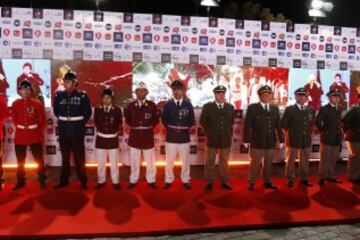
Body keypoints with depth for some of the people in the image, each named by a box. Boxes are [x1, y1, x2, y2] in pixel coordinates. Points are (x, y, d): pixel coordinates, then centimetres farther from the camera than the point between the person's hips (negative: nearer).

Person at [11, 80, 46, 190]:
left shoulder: (37, 103, -4)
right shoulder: (15, 103, 0)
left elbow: (42, 120, 1)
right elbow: (14, 119, 10)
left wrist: (40, 134, 1)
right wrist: (20, 127, 5)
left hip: (35, 136, -2)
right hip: (20, 136, 2)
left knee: (39, 159, 5)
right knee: (20, 160, 11)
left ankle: (42, 180, 17)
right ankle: (20, 181, 25)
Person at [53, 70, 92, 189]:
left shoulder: (82, 95, -7)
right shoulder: (59, 95, 1)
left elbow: (88, 112, 0)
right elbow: (56, 111, 16)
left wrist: (79, 122, 5)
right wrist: (62, 120, 12)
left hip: (77, 131, -3)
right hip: (63, 131, 3)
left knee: (79, 157, 3)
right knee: (65, 157, 14)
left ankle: (83, 181, 15)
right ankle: (64, 180, 26)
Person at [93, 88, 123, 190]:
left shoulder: (117, 110, -4)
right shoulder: (97, 109, 1)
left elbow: (120, 123, 5)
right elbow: (95, 122, 12)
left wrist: (115, 131, 3)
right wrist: (100, 130, 10)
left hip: (113, 139, -1)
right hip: (101, 139, 2)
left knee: (114, 162, 5)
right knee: (101, 162, 9)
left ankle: (115, 182, 15)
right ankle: (101, 181, 21)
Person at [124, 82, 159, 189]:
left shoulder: (151, 105, -3)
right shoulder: (131, 105, 1)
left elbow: (156, 119, 7)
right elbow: (127, 119, 14)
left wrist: (150, 127, 2)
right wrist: (133, 126, 7)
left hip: (148, 136, -1)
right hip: (134, 136, 1)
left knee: (150, 160, 7)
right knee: (134, 160, 9)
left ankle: (151, 180, 18)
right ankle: (133, 181, 21)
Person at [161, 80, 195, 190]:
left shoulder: (188, 104, 1)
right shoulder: (168, 104, -1)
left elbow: (192, 120, 7)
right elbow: (163, 119, 6)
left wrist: (185, 129, 1)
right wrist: (170, 129, 3)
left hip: (184, 136, 1)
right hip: (171, 136, 0)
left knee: (185, 160, 7)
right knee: (169, 160, 5)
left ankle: (186, 180, 20)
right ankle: (168, 180, 18)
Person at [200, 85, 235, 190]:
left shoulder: (230, 107, 4)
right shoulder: (207, 106, -3)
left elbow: (232, 122, 14)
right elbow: (203, 122, 3)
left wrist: (229, 134, 9)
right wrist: (209, 132, 4)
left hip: (226, 139, 2)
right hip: (212, 139, -2)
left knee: (224, 162, 10)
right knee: (210, 162, 7)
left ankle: (225, 182, 21)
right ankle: (209, 182, 17)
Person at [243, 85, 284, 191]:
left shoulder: (275, 108, 9)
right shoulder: (252, 108, -3)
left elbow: (278, 125, 9)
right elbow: (247, 125, -5)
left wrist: (281, 139, 6)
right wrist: (246, 140, -10)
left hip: (271, 142, 4)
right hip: (257, 141, -3)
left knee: (268, 163, 12)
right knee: (255, 163, 5)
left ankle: (267, 182, 26)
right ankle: (251, 182, 18)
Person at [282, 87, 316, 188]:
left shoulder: (311, 110, 7)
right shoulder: (289, 109, -4)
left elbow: (313, 123, 17)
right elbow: (283, 123, -4)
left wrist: (310, 130, 3)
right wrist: (289, 132, 0)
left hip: (306, 140, 4)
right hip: (293, 139, -3)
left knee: (305, 161, 12)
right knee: (291, 160, 5)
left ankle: (304, 178, 25)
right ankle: (290, 179, 16)